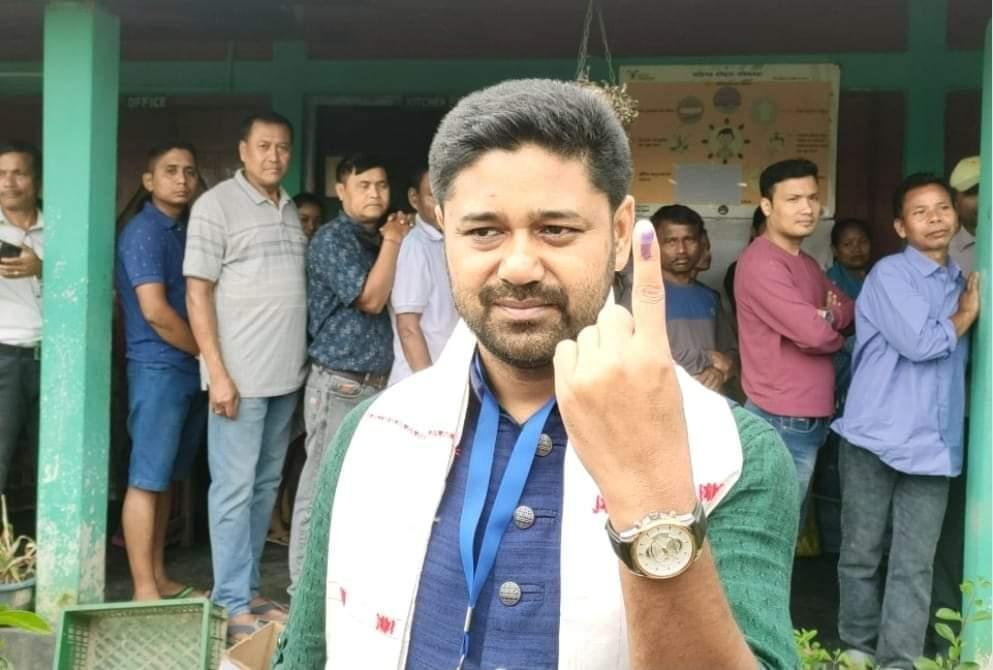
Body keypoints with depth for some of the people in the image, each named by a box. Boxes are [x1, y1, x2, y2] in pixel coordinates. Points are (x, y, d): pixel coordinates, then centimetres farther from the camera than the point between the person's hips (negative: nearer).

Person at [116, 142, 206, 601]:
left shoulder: (185, 230, 15)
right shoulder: (144, 231, -11)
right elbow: (155, 311, -19)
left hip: (190, 370, 8)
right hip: (159, 370, -8)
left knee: (167, 479, 13)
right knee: (147, 480, -3)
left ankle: (159, 577, 22)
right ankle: (145, 591, 2)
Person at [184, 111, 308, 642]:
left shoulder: (290, 210, 14)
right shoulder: (216, 204, -5)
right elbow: (197, 293, -9)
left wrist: (303, 360, 14)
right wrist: (217, 372, -16)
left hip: (287, 374, 7)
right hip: (240, 374, -7)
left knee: (266, 486, 12)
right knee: (235, 488, -2)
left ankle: (249, 590, 22)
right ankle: (232, 604, 6)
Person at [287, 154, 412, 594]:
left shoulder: (377, 240, 16)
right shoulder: (331, 239, -8)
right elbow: (371, 299, -16)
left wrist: (395, 243, 12)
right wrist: (392, 243, -7)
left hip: (380, 384, 8)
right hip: (339, 384, -8)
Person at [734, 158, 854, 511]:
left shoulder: (806, 262, 16)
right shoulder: (762, 263, -17)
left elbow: (848, 308, 14)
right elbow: (813, 333, -23)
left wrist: (829, 317, -9)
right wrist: (834, 328, 0)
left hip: (809, 416, 10)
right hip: (783, 421, -10)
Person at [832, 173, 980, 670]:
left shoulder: (960, 281, 15)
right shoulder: (890, 275, -6)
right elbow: (920, 343, -18)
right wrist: (965, 315, -2)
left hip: (934, 444, 5)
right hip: (877, 438, -5)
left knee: (914, 564, 2)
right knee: (862, 554, 7)